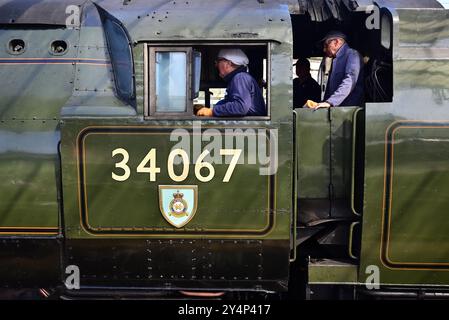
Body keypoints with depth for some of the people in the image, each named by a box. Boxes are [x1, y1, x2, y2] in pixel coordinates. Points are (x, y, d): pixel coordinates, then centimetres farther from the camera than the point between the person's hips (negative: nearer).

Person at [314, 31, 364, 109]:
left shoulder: (352, 54, -2)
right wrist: (324, 102, 6)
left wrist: (330, 102, -26)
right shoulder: (336, 60, 25)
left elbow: (349, 82, -18)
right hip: (334, 108, 7)